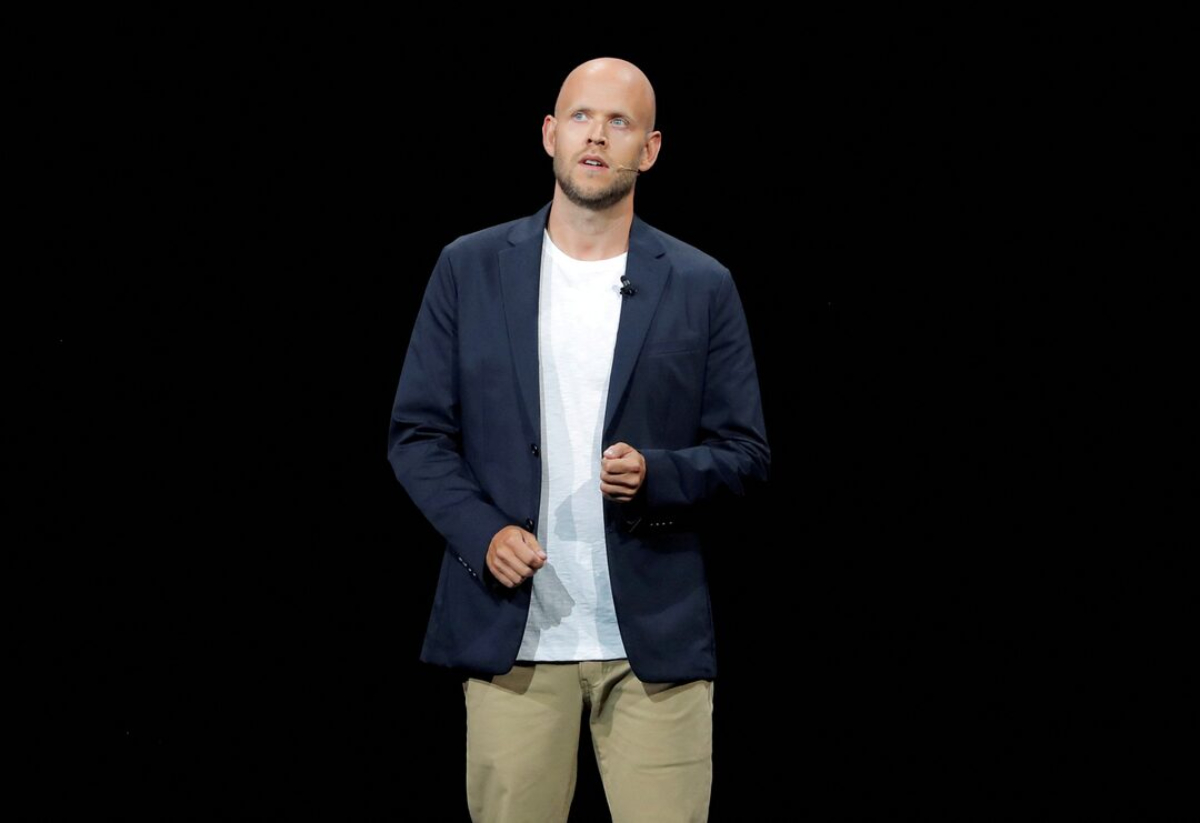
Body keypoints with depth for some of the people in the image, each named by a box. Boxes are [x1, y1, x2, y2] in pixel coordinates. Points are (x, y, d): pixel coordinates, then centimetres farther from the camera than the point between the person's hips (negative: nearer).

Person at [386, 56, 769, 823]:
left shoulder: (702, 286, 5)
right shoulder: (469, 268, 6)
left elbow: (745, 454, 6)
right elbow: (416, 432, 7)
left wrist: (656, 474, -14)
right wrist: (481, 532, -9)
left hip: (657, 638, 0)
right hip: (513, 636, 1)